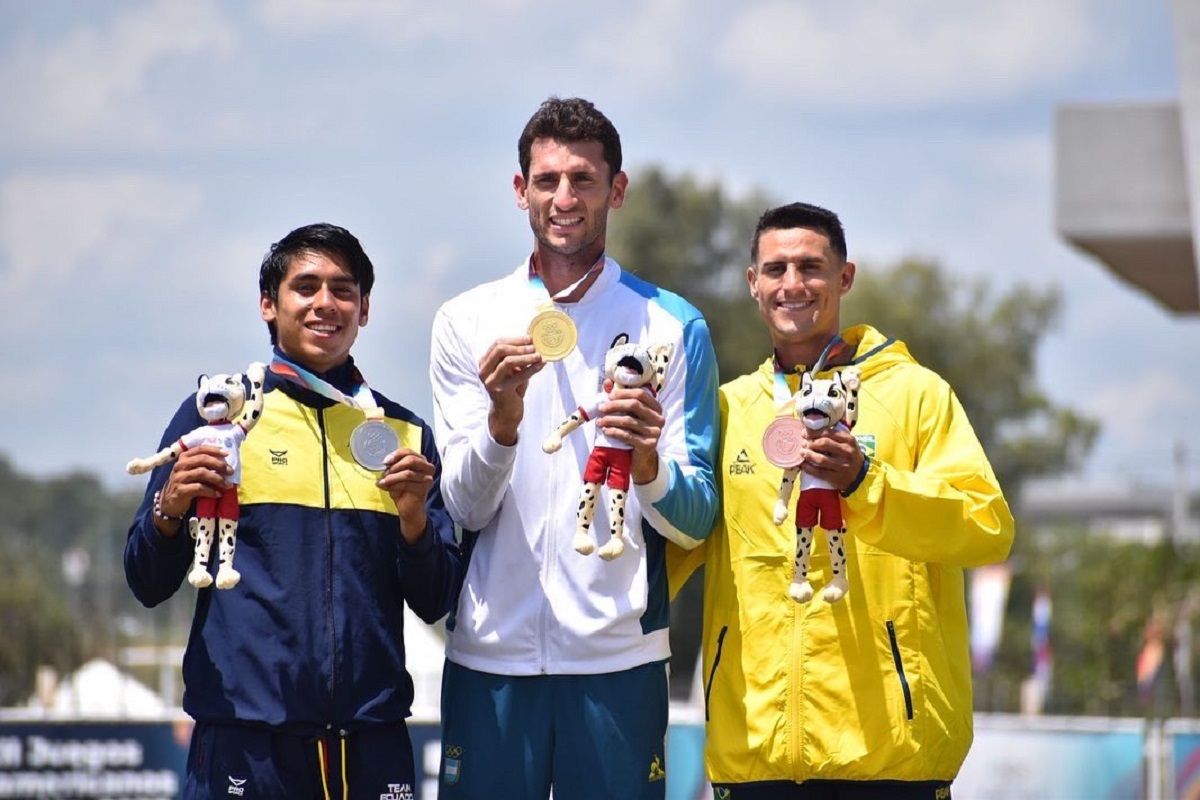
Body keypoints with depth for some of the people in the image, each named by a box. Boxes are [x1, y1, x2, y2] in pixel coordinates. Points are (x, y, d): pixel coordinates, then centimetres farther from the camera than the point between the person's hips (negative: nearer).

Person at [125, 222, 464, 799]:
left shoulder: (404, 432, 11)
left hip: (372, 737, 2)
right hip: (243, 737, -2)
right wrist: (169, 510, -14)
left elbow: (433, 604, 10)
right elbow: (148, 586, 5)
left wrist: (415, 518, -7)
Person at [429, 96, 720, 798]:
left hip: (618, 656, -1)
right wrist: (501, 422, -19)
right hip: (491, 653, 1)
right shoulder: (467, 321, 6)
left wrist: (648, 466, -21)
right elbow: (464, 509, -1)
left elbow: (695, 522, 0)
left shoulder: (673, 327, 3)